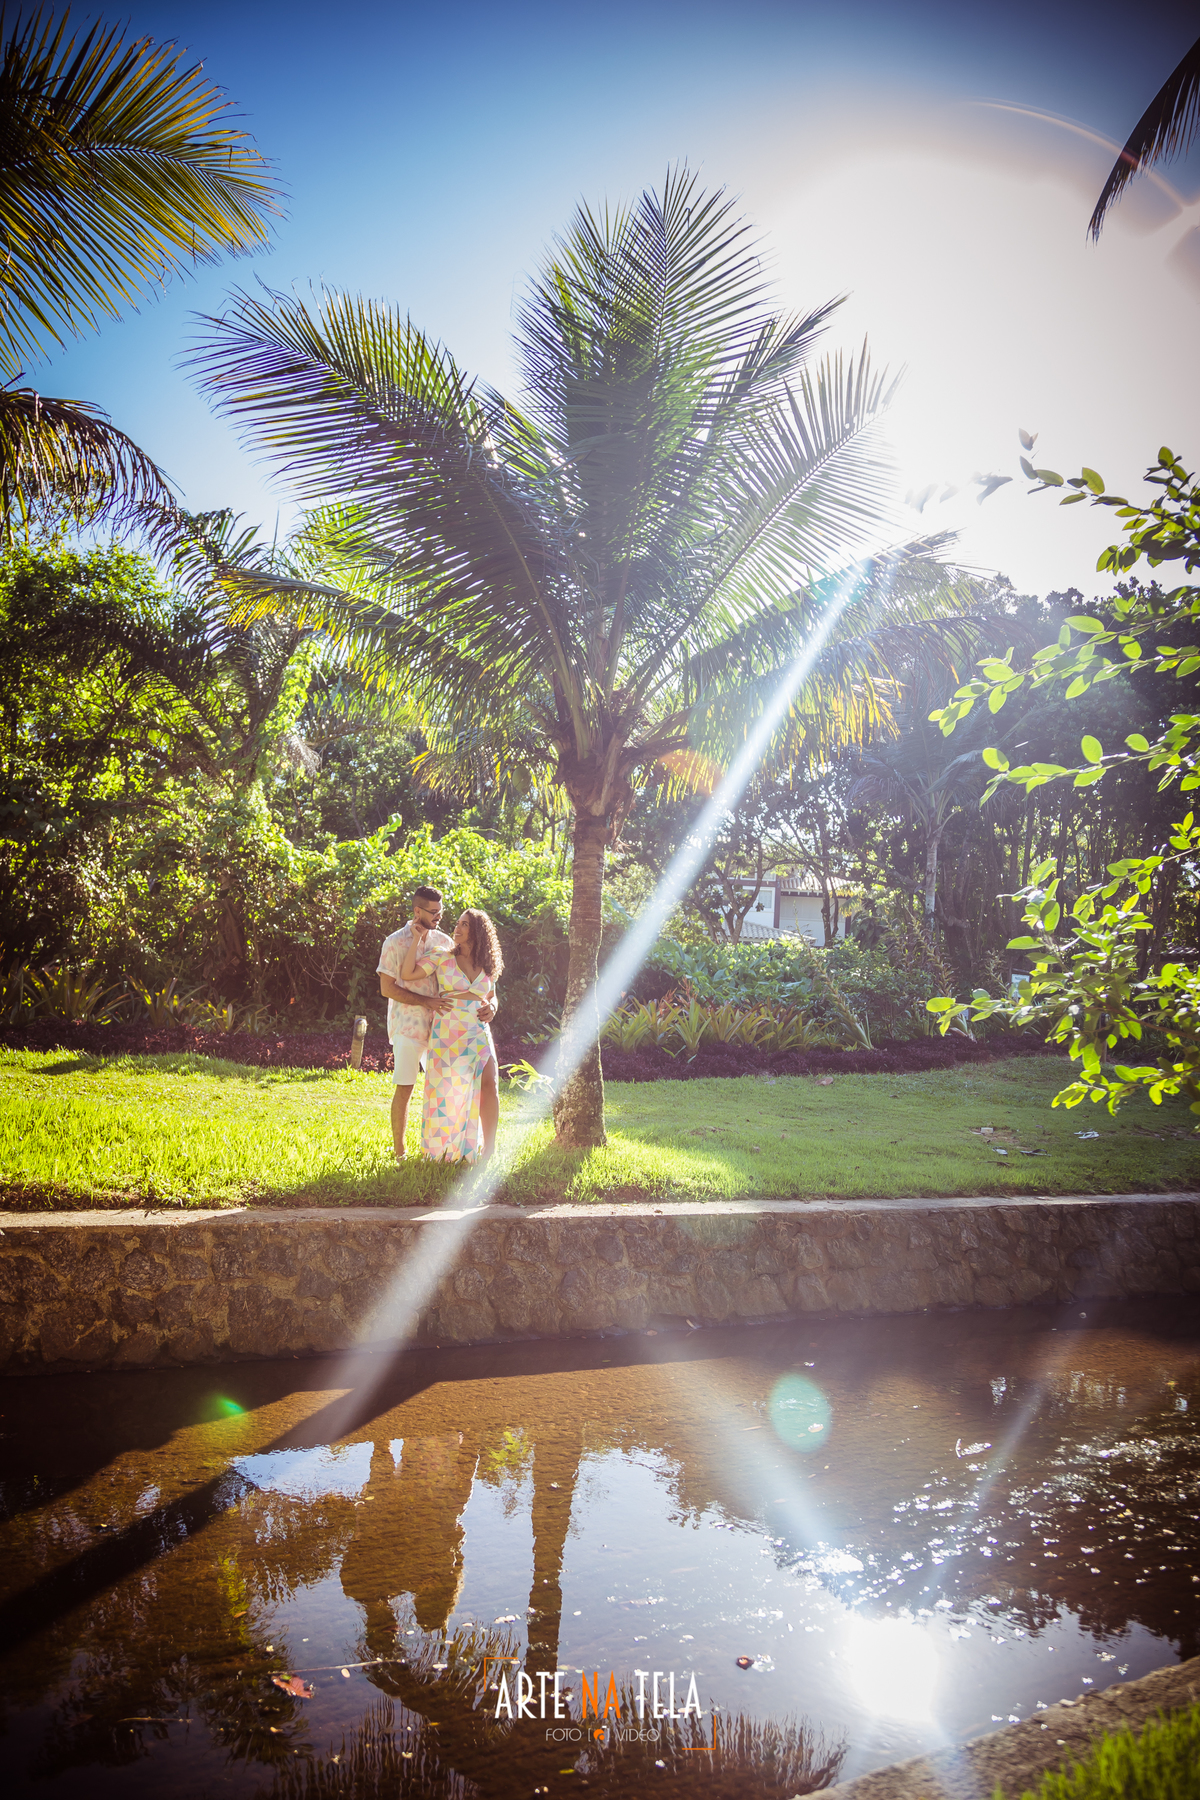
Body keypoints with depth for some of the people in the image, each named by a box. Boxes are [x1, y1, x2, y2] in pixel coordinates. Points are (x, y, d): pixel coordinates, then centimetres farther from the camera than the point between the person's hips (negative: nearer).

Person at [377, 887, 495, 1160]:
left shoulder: (442, 941, 7)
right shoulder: (396, 943, -7)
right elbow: (386, 988, -11)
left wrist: (488, 1003, -7)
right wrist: (426, 1001, -19)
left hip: (437, 1026, 5)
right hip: (408, 1026, -5)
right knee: (404, 1088, -2)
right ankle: (399, 1152, 7)